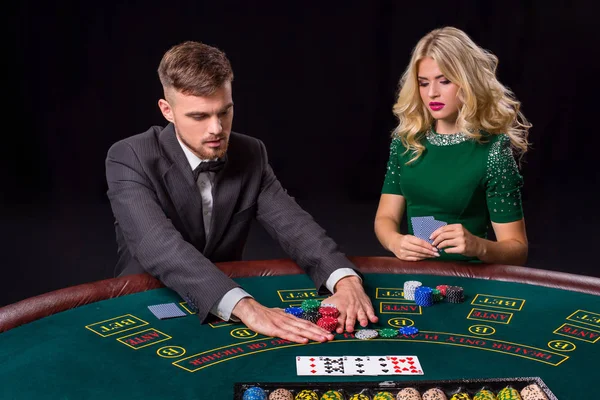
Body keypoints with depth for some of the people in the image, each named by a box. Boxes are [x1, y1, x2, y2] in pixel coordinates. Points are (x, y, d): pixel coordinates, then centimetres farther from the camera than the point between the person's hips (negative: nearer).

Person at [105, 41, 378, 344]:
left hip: (226, 314, 3)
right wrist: (245, 306, -45)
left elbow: (293, 225, -11)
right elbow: (158, 246, -32)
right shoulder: (130, 159, -18)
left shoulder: (250, 155, -3)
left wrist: (346, 280, -31)